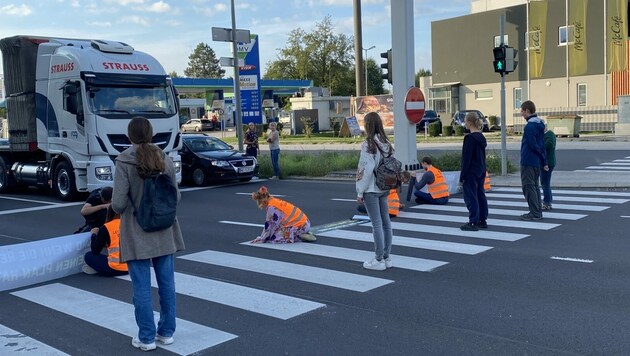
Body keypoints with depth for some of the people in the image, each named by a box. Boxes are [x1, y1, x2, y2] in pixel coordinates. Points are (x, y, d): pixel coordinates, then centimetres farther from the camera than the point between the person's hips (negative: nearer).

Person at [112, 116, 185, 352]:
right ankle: (166, 332, 24)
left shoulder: (124, 162, -12)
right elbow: (175, 197, 3)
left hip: (137, 232, -4)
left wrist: (124, 211, 6)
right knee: (166, 282, 13)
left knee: (142, 286, 5)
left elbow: (118, 203, -16)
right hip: (164, 230, 4)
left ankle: (146, 338, 13)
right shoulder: (165, 160, -1)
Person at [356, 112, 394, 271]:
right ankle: (386, 258, 19)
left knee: (376, 223, -3)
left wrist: (360, 192, -10)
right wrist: (389, 185, 15)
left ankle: (379, 260, 3)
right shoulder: (386, 143, 7)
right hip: (384, 188, 7)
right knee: (385, 222, 11)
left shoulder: (368, 144, -15)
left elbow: (366, 169, -16)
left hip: (371, 189, -7)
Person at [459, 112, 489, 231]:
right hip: (481, 172, 9)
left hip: (471, 172, -9)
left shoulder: (469, 138, -17)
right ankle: (483, 220, 18)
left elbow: (466, 158, -17)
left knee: (471, 197, -3)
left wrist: (462, 176, -14)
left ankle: (473, 222, 0)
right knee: (480, 195, 13)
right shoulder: (481, 137, 10)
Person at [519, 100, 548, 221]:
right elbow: (542, 144, 14)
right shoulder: (539, 124, 13)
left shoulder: (529, 127, -18)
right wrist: (544, 161, 15)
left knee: (528, 186, -3)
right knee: (535, 186, 15)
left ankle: (535, 213, -2)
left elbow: (533, 145, -19)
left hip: (528, 162, -9)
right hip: (537, 162, 9)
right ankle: (537, 212, 20)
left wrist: (543, 158, -4)